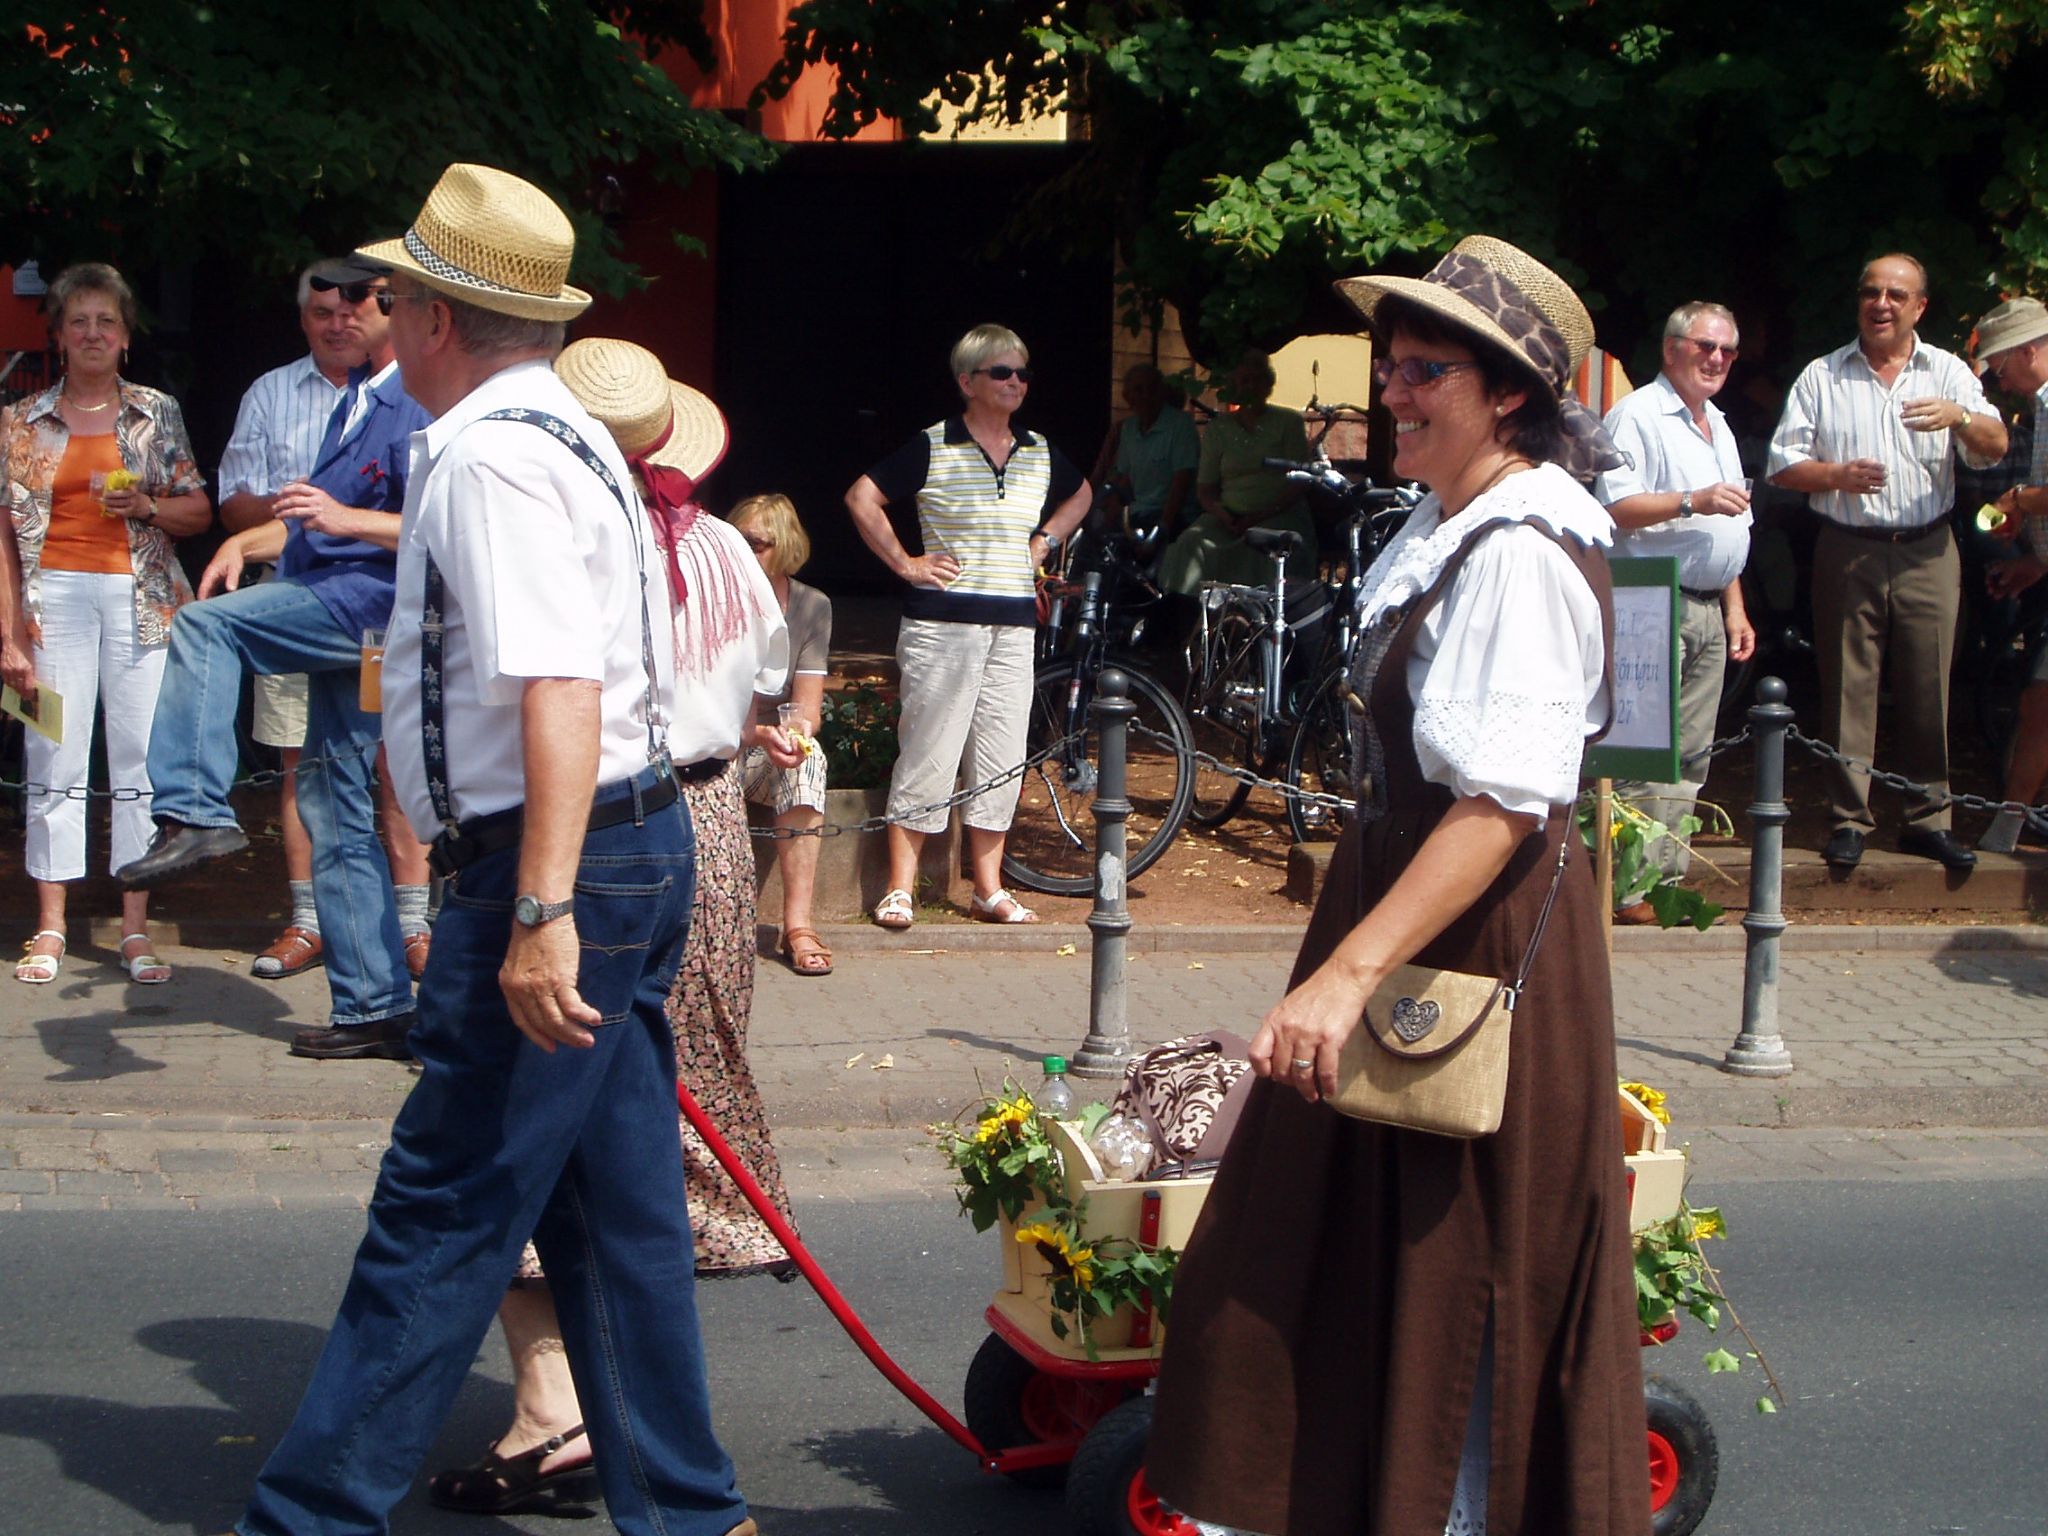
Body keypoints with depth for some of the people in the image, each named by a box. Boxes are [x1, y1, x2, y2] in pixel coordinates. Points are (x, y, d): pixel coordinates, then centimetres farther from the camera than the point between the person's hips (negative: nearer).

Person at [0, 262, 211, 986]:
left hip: (140, 599, 0)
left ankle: (135, 932, 5)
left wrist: (148, 506, -9)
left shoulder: (157, 413, 10)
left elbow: (199, 512, 12)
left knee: (141, 765, -1)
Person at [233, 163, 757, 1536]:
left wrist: (540, 910, -31)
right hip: (638, 843, 10)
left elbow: (559, 689, -26)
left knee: (444, 1214, -3)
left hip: (555, 866, -10)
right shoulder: (565, 436, 18)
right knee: (615, 1204, 14)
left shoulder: (487, 457, -15)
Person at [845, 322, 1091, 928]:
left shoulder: (1040, 453, 11)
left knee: (1002, 757, 7)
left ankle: (989, 888, 15)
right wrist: (905, 564, -6)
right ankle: (899, 887, 2)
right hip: (942, 622, -5)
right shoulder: (932, 447, -4)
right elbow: (862, 498, -4)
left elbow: (1080, 495, 31)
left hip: (1014, 625, 5)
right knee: (927, 752, -4)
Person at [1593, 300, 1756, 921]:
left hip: (1708, 609, 9)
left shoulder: (1718, 426, 22)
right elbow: (1615, 508, -17)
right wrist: (1692, 501, -26)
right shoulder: (1637, 415, -6)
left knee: (1691, 755, 8)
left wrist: (1735, 608, 22)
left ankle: (1670, 878, 12)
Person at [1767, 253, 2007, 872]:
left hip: (1929, 554, 1)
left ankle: (1928, 819, 10)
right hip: (1848, 553, 0)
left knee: (1928, 692, 1)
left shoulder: (1949, 373, 9)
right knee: (1848, 690, -1)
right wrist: (1837, 475, -14)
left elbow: (1994, 448, -3)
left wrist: (1959, 417, -24)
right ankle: (1848, 821, 5)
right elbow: (1783, 465, 5)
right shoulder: (1821, 377, 8)